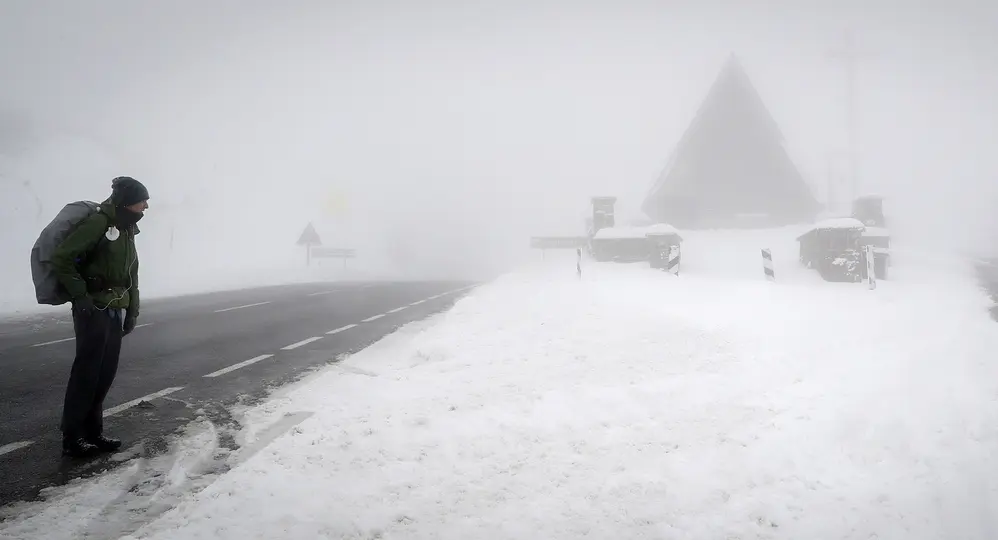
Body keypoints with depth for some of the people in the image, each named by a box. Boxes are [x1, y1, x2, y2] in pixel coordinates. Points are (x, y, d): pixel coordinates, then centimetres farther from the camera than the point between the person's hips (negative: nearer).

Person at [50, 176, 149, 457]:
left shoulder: (127, 230, 15)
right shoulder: (98, 223, -14)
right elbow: (61, 258, -17)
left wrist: (132, 311, 16)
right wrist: (80, 295, -17)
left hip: (115, 311, 9)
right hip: (94, 310, -8)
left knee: (105, 374, 10)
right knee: (86, 373, -3)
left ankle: (92, 432, 20)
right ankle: (72, 438, 7)